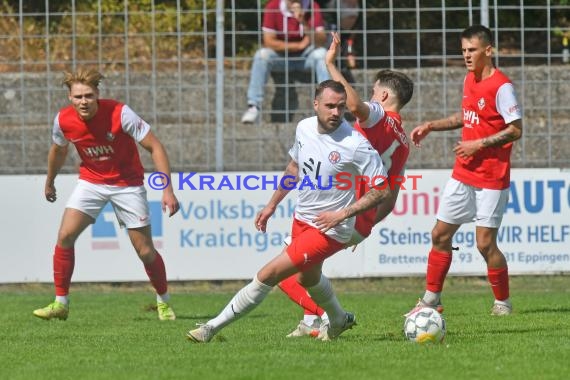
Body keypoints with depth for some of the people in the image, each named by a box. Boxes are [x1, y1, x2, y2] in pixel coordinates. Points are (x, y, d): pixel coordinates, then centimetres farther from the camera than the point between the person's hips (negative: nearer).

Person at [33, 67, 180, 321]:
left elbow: (155, 147, -21)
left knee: (145, 251, -2)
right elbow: (58, 150, 10)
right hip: (91, 181, 3)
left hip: (127, 183, -3)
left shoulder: (119, 114, -26)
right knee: (65, 236, -14)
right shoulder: (63, 120, -14)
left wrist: (168, 190, -26)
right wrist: (49, 182, 25)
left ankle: (163, 302, 22)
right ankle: (60, 304, -3)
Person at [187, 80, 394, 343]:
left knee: (269, 274, -12)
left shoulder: (356, 145, -24)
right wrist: (272, 205, 17)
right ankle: (338, 320, 59)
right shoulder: (304, 127, -4)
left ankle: (213, 327, -2)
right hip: (302, 219, 8)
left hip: (329, 230, -8)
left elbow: (383, 190, -19)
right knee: (307, 279, 30)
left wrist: (343, 214, -22)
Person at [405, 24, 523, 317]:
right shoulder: (469, 80, 10)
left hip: (491, 178, -8)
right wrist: (431, 126, 16)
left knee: (485, 244, -6)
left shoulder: (501, 87, -15)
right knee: (440, 235, 8)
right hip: (463, 174, 8)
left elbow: (515, 130, -18)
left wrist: (478, 145, -20)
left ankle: (503, 303, 11)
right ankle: (431, 299, 18)